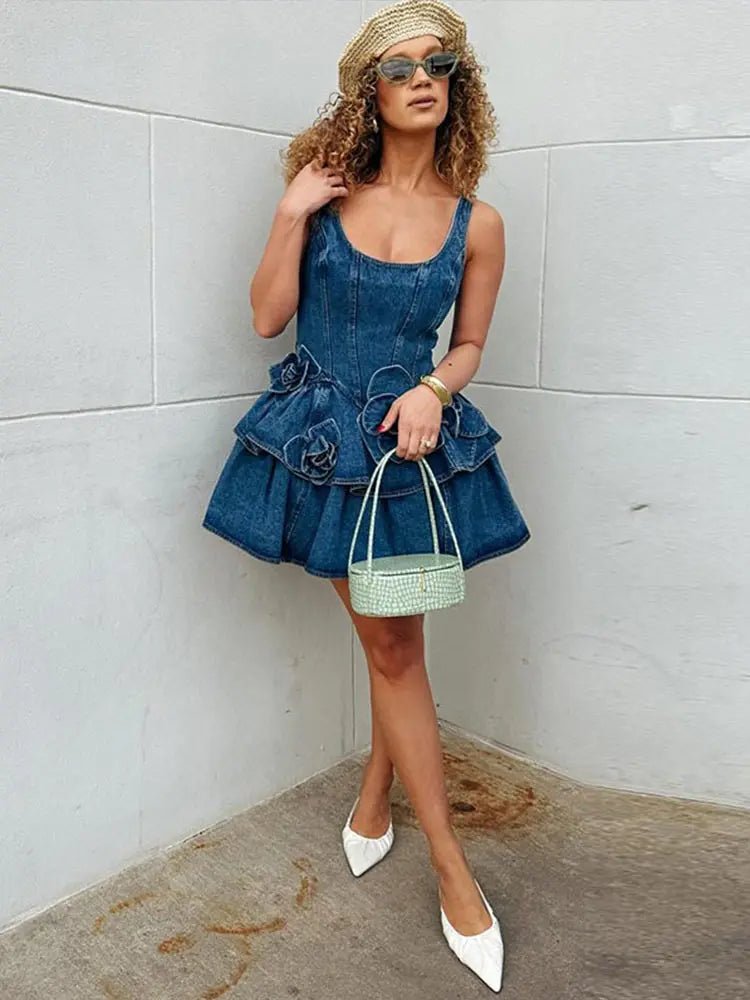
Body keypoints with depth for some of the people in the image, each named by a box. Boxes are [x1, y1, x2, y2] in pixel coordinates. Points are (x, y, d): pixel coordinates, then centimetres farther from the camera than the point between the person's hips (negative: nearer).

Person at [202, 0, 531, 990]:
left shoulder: (477, 222, -1)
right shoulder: (325, 191, -1)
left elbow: (468, 347, 7)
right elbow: (268, 317, -2)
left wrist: (434, 391, -13)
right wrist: (291, 215, -11)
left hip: (411, 437, 0)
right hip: (322, 435, 0)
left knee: (395, 641, 8)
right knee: (392, 644, 6)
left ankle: (374, 797, 38)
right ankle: (453, 869, 20)